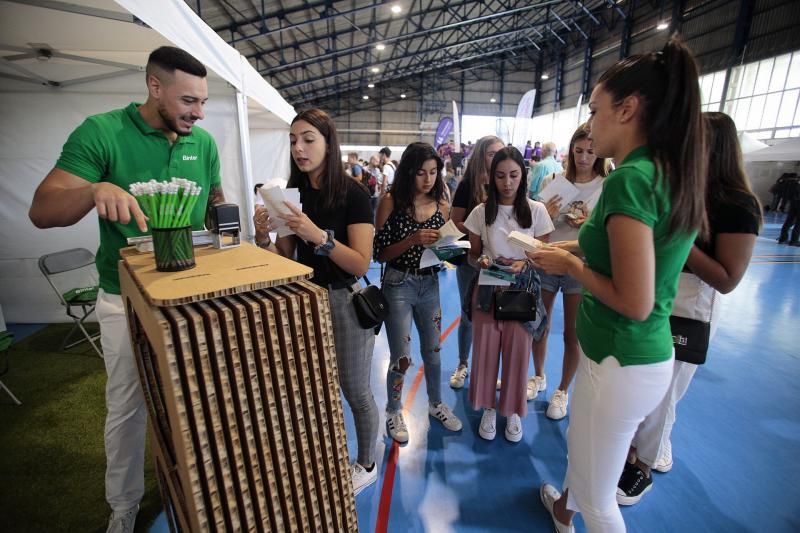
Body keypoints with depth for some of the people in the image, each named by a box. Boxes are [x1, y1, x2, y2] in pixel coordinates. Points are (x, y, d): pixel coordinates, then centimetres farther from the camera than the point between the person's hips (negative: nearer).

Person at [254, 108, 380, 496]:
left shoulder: (352, 193, -15)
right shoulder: (293, 192, 2)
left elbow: (361, 264, -20)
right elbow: (286, 258, 5)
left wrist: (318, 235, -32)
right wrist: (264, 234, -13)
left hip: (345, 302, -5)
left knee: (354, 390, 11)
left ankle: (366, 464, 37)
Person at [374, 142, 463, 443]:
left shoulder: (441, 205, 1)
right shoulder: (391, 202, -11)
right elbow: (380, 254, -12)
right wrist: (413, 240, -25)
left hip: (430, 285, 4)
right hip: (398, 286, -4)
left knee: (433, 350, 18)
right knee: (401, 358, 4)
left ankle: (436, 404, 42)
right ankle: (393, 412, 31)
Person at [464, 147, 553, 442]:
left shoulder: (536, 210, -4)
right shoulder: (481, 212, -2)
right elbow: (472, 254, 5)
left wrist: (523, 264, -20)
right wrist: (481, 261, -18)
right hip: (487, 291, 1)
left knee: (517, 354, 9)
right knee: (486, 351, 9)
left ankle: (513, 410, 35)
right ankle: (489, 407, 33)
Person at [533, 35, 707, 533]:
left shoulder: (631, 178, -23)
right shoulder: (675, 174, 4)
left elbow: (635, 302, -25)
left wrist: (570, 264, -12)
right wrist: (577, 246, 10)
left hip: (621, 364, -9)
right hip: (651, 355, 10)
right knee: (580, 444, 33)